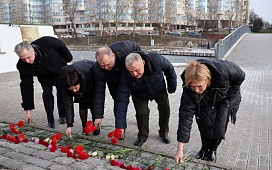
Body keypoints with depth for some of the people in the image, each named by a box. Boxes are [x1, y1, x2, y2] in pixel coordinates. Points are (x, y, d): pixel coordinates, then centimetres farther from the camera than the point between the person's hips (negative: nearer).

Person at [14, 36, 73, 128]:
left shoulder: (46, 42, -41)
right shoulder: (22, 66, -33)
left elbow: (61, 46, -19)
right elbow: (26, 87, -27)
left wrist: (68, 58, -2)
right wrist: (28, 109, -26)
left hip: (61, 71, 0)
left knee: (62, 93, 7)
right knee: (47, 94, -13)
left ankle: (63, 116, 27)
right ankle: (50, 121, 1)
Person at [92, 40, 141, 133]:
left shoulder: (124, 47, -41)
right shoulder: (98, 70, -35)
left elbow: (137, 49, -17)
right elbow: (99, 92, -28)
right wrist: (98, 116, -28)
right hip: (115, 83, -1)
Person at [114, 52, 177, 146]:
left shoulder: (156, 60, -38)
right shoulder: (125, 77, -37)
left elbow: (169, 69, -15)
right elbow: (122, 100, -35)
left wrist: (172, 87, -4)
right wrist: (120, 126, -38)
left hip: (159, 90, 2)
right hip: (140, 95, -1)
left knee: (165, 107, -9)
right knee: (141, 112, -19)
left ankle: (164, 132, 15)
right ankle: (142, 136, 6)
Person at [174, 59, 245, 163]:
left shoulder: (223, 70, -43)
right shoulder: (188, 89, -37)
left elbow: (240, 76, -19)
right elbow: (185, 116, -35)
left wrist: (228, 96, -15)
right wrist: (180, 150, -36)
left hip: (226, 97, 0)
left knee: (220, 126, -7)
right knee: (206, 124, -7)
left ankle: (212, 151, 18)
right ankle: (204, 149, 21)